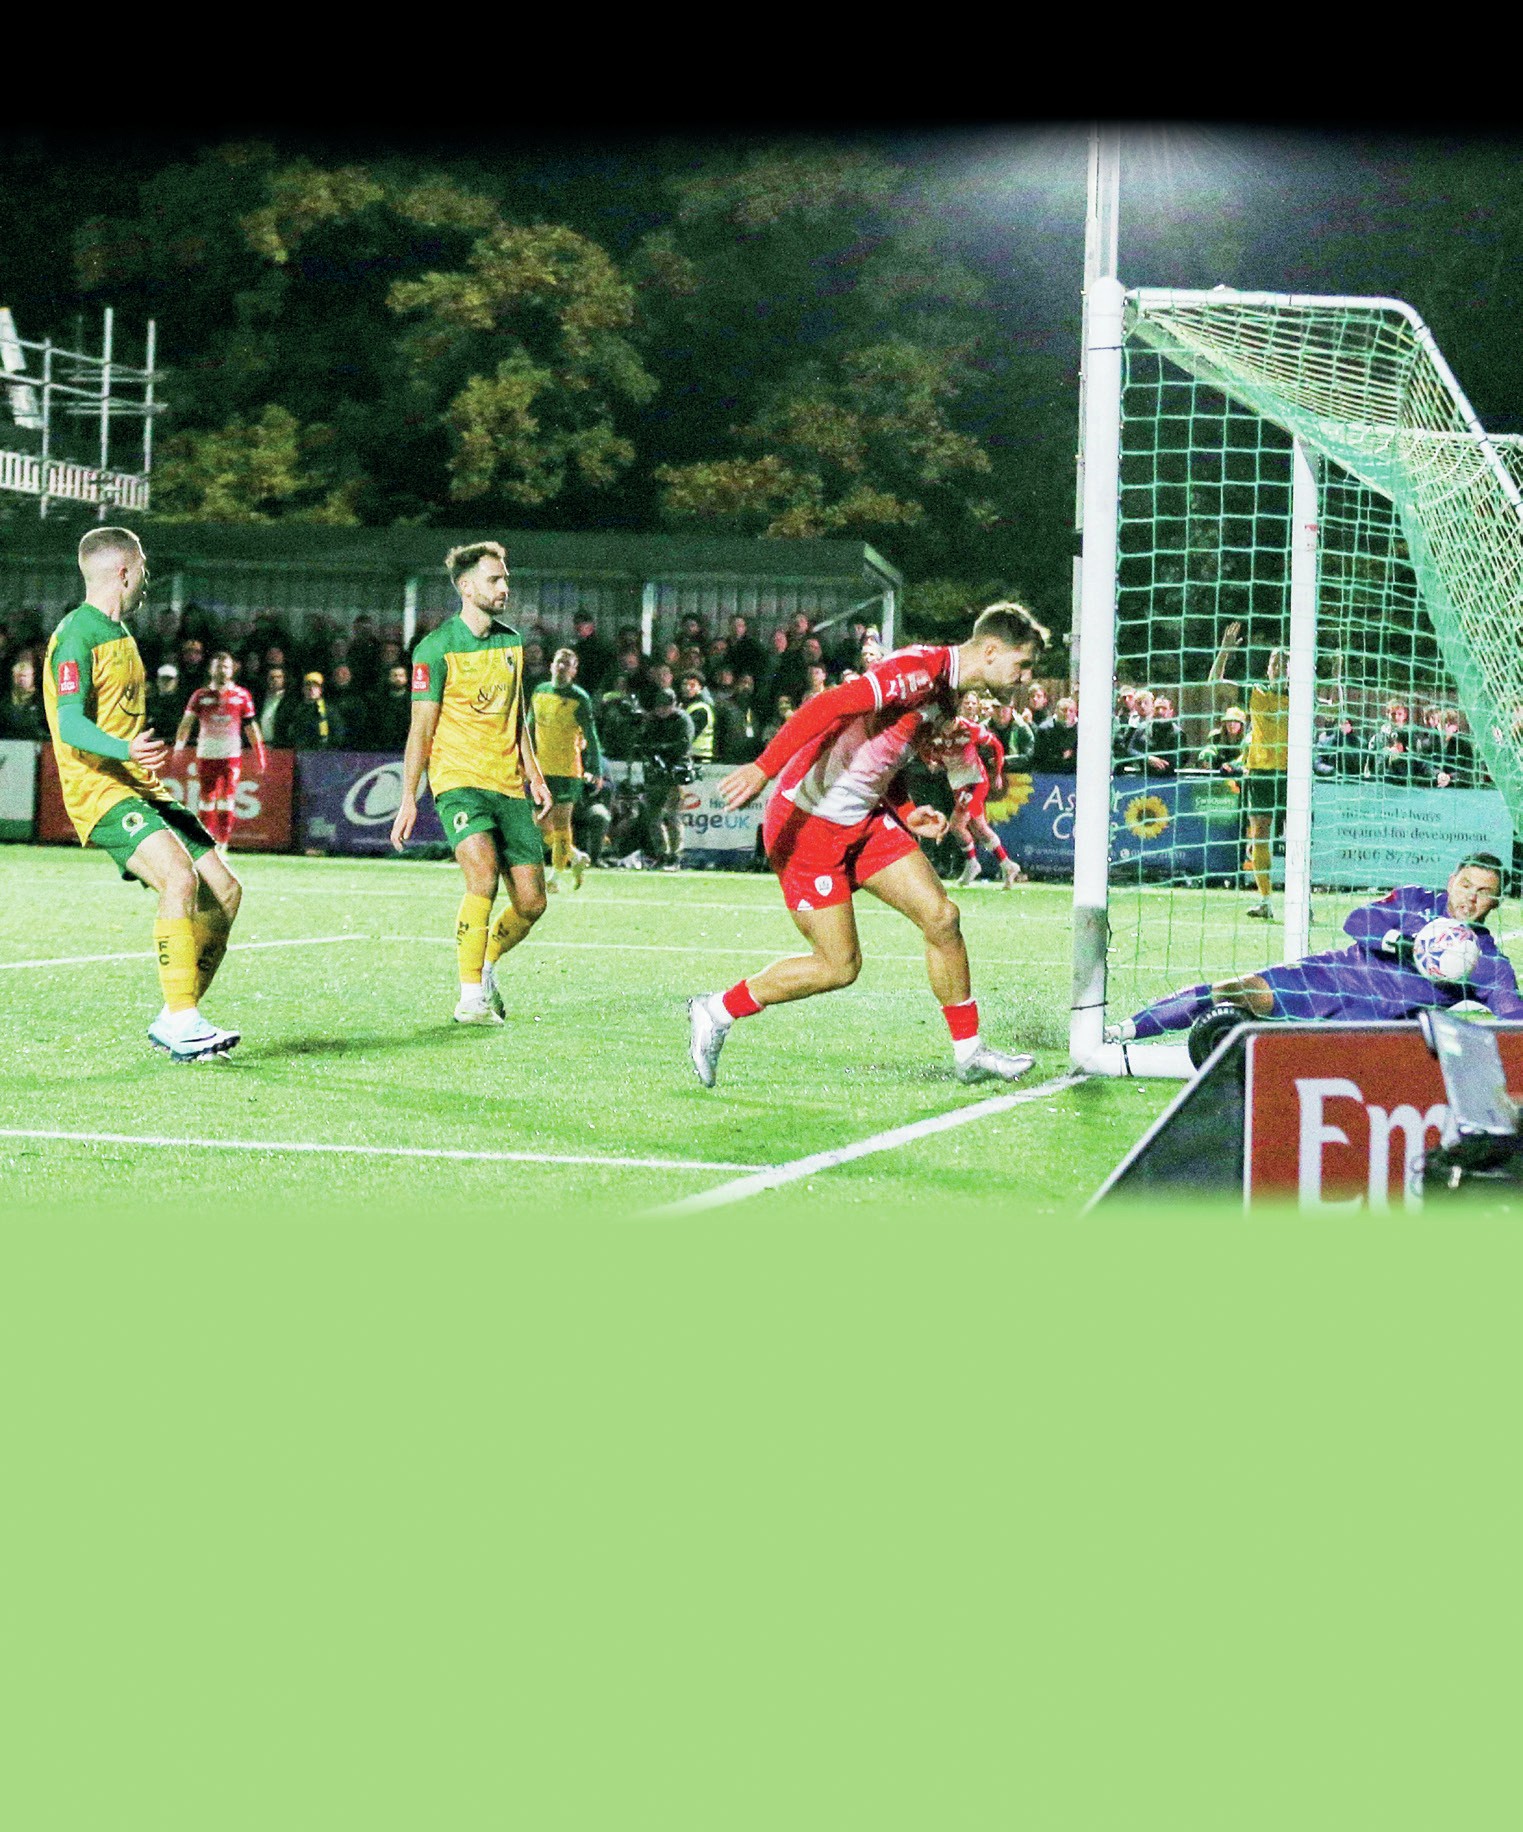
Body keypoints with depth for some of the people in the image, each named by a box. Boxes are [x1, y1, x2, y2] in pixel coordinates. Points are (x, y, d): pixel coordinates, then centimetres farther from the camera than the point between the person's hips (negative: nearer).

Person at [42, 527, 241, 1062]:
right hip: (101, 791, -9)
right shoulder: (77, 635, -11)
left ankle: (175, 1022, 7)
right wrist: (125, 750, -39)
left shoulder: (120, 634, 20)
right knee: (180, 878, -28)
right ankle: (181, 1022, -27)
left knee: (224, 891, 0)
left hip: (143, 790, 9)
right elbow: (70, 723, -23)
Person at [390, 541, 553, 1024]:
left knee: (531, 903, 1)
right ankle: (472, 997, -20)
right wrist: (408, 799, -7)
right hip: (459, 779, -6)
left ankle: (487, 964, 29)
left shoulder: (511, 642, 13)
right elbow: (421, 728, -5)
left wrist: (533, 774, 16)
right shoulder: (437, 648, -5)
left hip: (509, 785, 6)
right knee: (483, 876, -26)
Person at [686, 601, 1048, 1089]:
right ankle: (718, 1011, 11)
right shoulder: (920, 669, -20)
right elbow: (829, 706, -29)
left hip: (864, 819, 9)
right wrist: (764, 767, -37)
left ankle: (968, 1052, 12)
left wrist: (907, 814, 4)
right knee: (840, 965, -6)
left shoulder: (945, 695, 12)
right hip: (809, 822, -9)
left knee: (941, 917, 0)